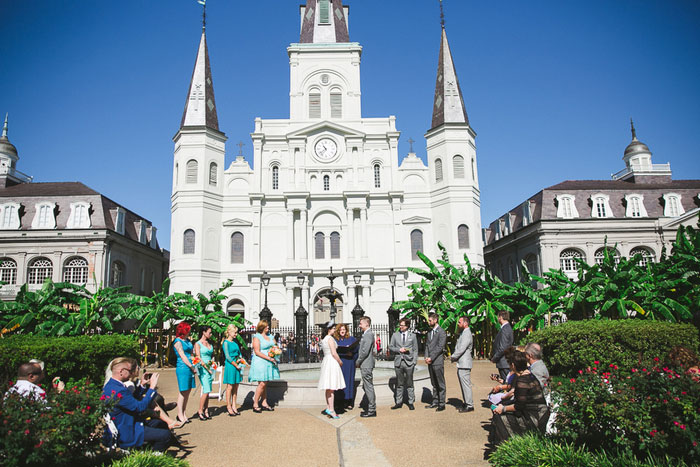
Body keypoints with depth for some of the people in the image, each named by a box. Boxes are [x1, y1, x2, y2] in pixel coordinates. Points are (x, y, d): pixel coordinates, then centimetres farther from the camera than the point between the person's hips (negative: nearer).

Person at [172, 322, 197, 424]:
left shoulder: (187, 340, 16)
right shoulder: (178, 341, -7)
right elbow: (182, 356, -11)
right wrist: (192, 367, -11)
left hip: (190, 367, 8)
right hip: (182, 368, -8)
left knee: (188, 391, 9)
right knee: (183, 391, -3)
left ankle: (183, 413, 17)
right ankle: (180, 414, 6)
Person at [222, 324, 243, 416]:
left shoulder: (235, 342, 14)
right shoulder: (226, 342, -7)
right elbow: (227, 356, -12)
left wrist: (240, 359, -1)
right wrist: (236, 365, -12)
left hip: (237, 366, 7)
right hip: (230, 366, -7)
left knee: (236, 387, 9)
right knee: (230, 387, -1)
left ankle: (234, 406, 16)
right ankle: (228, 407, 6)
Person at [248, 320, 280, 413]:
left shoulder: (270, 336, 16)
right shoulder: (257, 337, -6)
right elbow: (257, 352, -13)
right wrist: (269, 358, -17)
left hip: (269, 363, 7)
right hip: (260, 363, -7)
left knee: (265, 384, 9)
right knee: (262, 383, -10)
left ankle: (264, 403, 15)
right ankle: (255, 404, 0)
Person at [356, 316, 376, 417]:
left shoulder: (369, 334, -17)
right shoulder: (365, 334, 15)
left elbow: (365, 351, -21)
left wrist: (358, 362, -11)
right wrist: (359, 362, 12)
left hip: (366, 365, -10)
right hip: (365, 365, 10)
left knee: (369, 387, -4)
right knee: (366, 387, 15)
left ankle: (372, 410, 3)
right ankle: (370, 408, 23)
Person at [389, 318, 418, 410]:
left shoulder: (412, 336, 7)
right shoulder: (395, 335, 10)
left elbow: (415, 350, 7)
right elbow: (390, 347, 9)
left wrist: (414, 361, -4)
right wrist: (399, 350, -8)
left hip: (409, 362, -1)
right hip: (398, 362, 1)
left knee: (409, 384, 3)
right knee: (399, 384, 6)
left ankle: (411, 403, 12)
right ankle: (398, 402, 13)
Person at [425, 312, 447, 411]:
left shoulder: (441, 332, -10)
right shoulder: (430, 332, 15)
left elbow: (440, 347, -15)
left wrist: (431, 358, -14)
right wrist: (426, 357, 2)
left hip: (438, 361, -8)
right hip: (430, 362, 8)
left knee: (441, 384, 0)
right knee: (434, 384, 14)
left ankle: (441, 404, 6)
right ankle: (435, 402, 21)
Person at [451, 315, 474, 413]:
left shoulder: (467, 334, -16)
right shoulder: (463, 333, 17)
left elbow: (461, 349, -21)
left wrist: (452, 357, -9)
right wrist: (454, 357, 6)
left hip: (464, 364, -10)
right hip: (461, 364, 10)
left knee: (466, 384, -5)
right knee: (464, 385, 16)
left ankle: (470, 405, 1)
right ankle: (466, 403, 25)